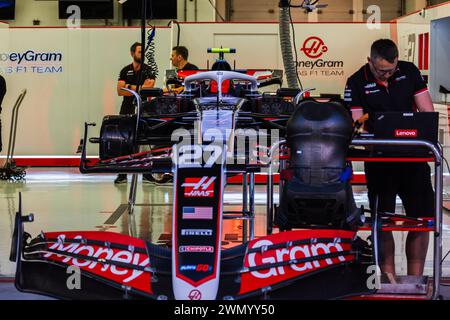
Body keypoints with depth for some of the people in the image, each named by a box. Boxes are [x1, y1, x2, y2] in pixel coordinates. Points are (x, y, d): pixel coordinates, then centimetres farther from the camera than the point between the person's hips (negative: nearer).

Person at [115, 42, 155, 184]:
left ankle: (146, 174, -1)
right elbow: (120, 91, 0)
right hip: (127, 111, 2)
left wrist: (129, 87, -7)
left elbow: (149, 86, -12)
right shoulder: (125, 71, 11)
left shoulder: (148, 70, 5)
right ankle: (122, 174, 3)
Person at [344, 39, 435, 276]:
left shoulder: (409, 72, 4)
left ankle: (415, 281, 11)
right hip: (378, 159, -2)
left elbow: (428, 112, 4)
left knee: (422, 220, 2)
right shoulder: (357, 83, -3)